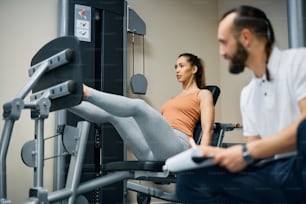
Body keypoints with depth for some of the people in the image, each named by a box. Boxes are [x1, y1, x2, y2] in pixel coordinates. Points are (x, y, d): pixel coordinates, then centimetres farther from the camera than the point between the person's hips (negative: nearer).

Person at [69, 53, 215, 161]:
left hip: (175, 147, -8)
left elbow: (207, 129, -1)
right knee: (110, 114, -6)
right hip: (152, 151, 8)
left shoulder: (203, 94, 14)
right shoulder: (175, 98, 35)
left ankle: (86, 93, -41)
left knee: (139, 105, -31)